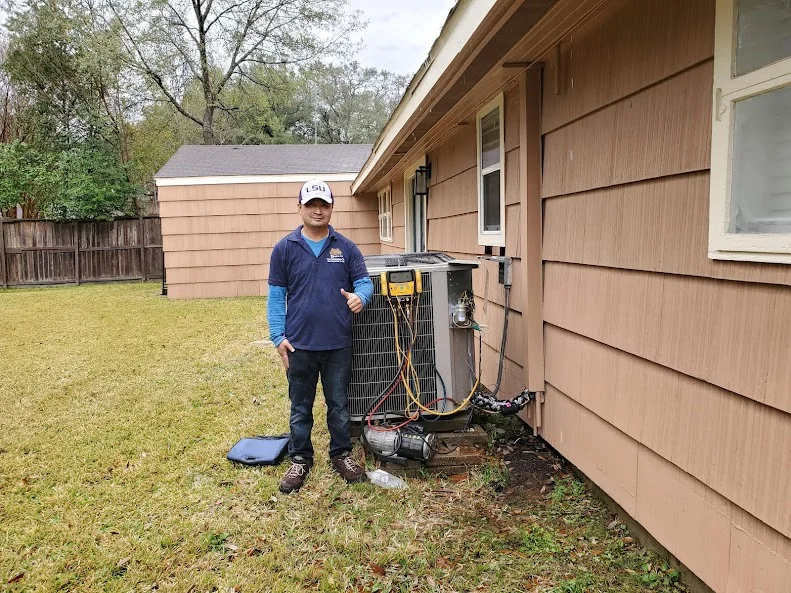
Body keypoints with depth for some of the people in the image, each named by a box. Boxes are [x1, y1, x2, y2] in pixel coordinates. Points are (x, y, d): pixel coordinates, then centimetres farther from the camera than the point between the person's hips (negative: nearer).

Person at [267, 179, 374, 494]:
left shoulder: (346, 248, 3)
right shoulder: (284, 249, -1)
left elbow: (364, 280, 2)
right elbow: (276, 296, 0)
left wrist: (360, 296, -22)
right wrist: (278, 337, -7)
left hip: (338, 345, 1)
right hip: (299, 345, -1)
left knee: (339, 405, 15)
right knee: (300, 408, 13)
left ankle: (342, 455, 32)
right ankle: (300, 459, 29)